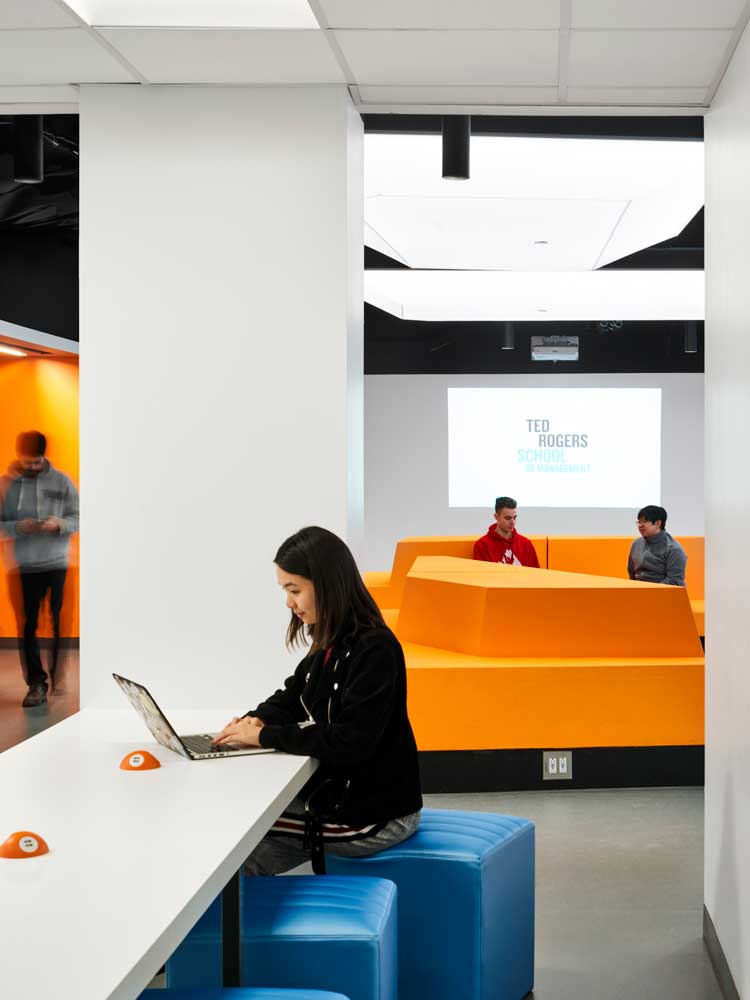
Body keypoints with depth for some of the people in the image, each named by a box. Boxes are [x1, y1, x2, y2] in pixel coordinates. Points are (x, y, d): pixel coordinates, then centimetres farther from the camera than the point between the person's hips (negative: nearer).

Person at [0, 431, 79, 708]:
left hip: (58, 565, 0)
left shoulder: (62, 481, 0)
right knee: (28, 626, 3)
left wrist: (60, 524, -17)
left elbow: (78, 518, 3)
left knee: (61, 626, 4)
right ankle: (37, 683, 10)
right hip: (24, 566, 1)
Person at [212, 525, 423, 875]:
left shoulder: (374, 650, -22)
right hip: (339, 793, 8)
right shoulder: (331, 646, 6)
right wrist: (257, 718, -3)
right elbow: (291, 696, 20)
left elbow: (348, 742, -28)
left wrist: (266, 736, -22)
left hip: (376, 816, -8)